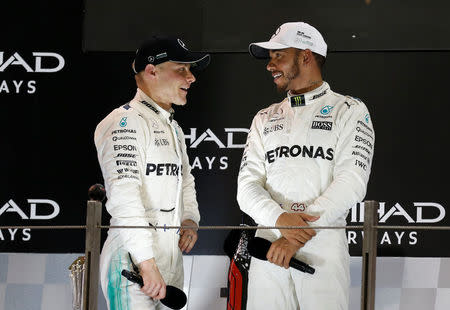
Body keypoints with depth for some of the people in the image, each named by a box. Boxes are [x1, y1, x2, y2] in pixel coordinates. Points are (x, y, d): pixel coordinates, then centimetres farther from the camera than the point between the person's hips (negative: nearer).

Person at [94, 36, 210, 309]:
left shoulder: (173, 128, 20)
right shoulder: (127, 122, -11)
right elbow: (123, 195, -21)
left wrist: (190, 219, 11)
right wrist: (147, 263, -26)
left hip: (171, 256, 9)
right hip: (133, 262, -9)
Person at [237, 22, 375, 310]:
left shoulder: (349, 111, 4)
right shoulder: (265, 119, 17)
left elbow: (351, 183, -8)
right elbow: (248, 185, 7)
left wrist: (299, 233, -17)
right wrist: (280, 219, -15)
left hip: (324, 246, -3)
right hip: (268, 244, 4)